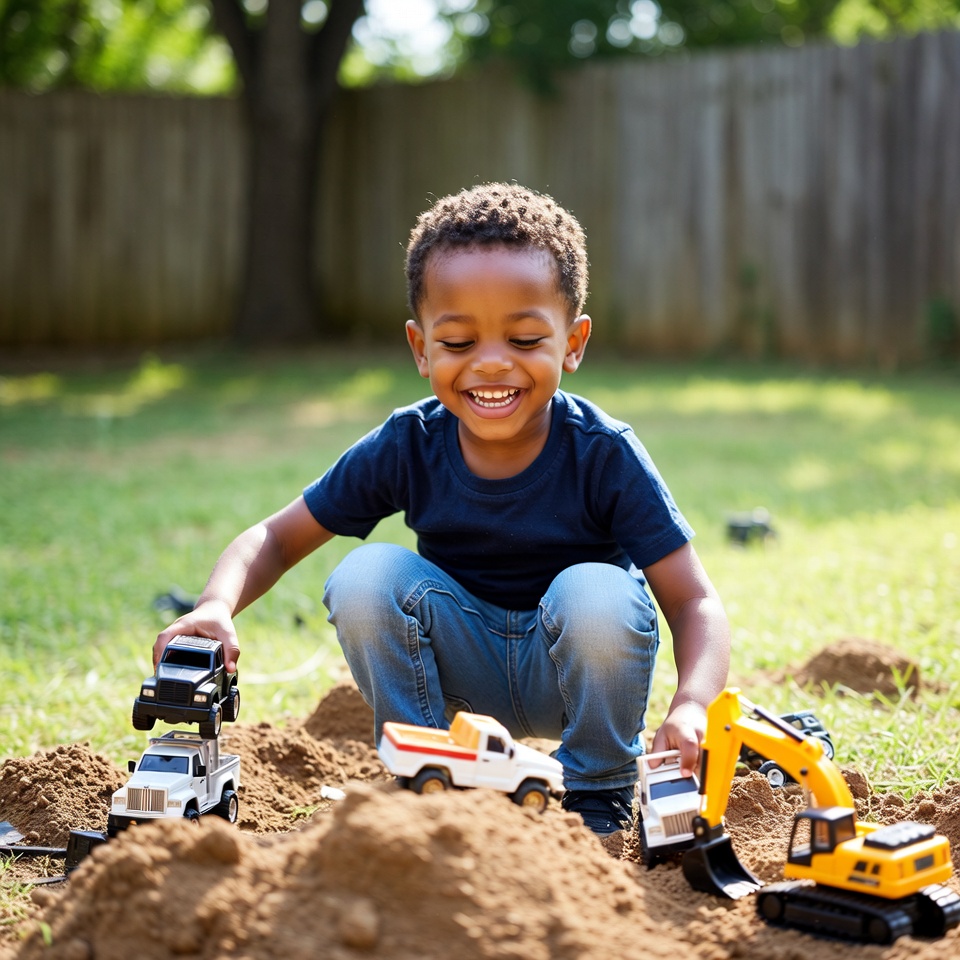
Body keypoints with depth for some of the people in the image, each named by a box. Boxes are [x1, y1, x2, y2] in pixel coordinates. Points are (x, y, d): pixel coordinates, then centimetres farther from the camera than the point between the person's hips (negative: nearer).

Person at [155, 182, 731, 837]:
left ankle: (600, 798, -6)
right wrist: (217, 607, -29)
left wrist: (692, 707, -46)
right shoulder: (408, 447, -14)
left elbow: (694, 602, -24)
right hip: (464, 670, 2)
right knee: (365, 577, -23)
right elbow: (277, 539, -6)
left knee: (599, 594, -33)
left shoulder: (603, 455, -21)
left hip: (576, 669, -2)